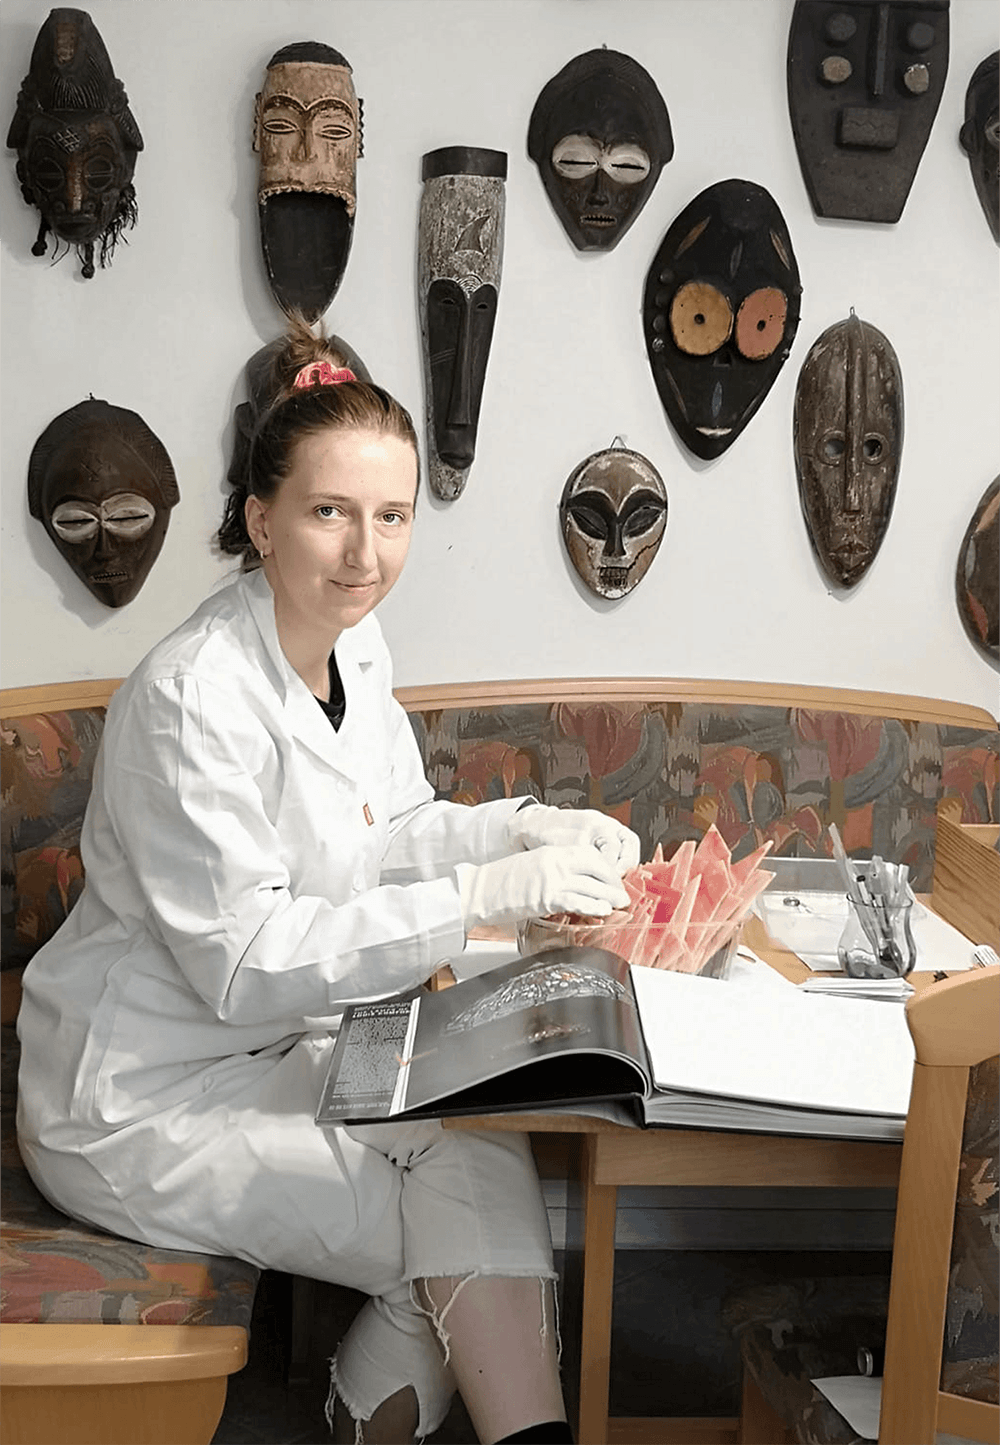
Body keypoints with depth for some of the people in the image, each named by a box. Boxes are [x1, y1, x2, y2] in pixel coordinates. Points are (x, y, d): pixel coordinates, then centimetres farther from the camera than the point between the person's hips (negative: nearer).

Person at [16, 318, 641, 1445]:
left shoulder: (354, 644, 0)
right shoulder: (191, 701, -27)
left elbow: (392, 833, 12)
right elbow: (245, 962, -26)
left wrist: (527, 827, -7)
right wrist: (488, 896, -29)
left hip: (280, 1043, 7)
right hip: (142, 1101, -7)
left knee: (481, 1133, -15)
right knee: (458, 1235, -15)